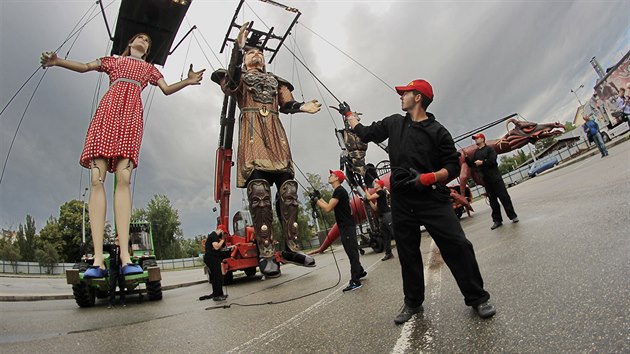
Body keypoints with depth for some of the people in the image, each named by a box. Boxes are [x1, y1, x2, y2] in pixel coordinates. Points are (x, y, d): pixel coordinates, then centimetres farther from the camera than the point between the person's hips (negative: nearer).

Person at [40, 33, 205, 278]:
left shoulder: (149, 68, 31)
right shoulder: (114, 60, 31)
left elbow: (166, 89, 17)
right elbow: (84, 67, 20)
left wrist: (187, 81, -1)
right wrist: (57, 61, 1)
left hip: (132, 114, 0)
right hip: (108, 109, 1)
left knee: (123, 179, -17)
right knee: (97, 179, -15)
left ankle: (125, 256, -26)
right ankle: (98, 258, -22)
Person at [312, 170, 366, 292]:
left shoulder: (339, 191, -15)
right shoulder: (338, 191, 17)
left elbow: (328, 209, -21)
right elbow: (329, 207, 20)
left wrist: (316, 199, -10)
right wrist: (319, 198, 16)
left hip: (347, 227, -10)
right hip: (345, 227, 10)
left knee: (352, 252, -9)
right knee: (352, 251, 19)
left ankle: (355, 281, -7)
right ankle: (360, 272, 33)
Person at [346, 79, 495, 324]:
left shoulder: (438, 131, -2)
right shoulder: (394, 123, 12)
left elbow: (453, 167, -5)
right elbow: (365, 133, 23)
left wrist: (425, 178, -20)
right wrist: (349, 113, 31)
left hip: (433, 199, -3)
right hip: (402, 202, 4)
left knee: (458, 246, -11)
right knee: (407, 254, 11)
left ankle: (477, 298, 11)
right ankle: (413, 303, 28)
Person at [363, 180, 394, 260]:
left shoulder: (381, 191, -7)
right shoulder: (378, 196, 21)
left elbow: (369, 197, -13)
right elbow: (375, 208, 20)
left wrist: (365, 190, 3)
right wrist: (369, 201, 15)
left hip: (387, 215, -10)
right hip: (382, 217, 10)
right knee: (385, 236, 10)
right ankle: (388, 253, 15)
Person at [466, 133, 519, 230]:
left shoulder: (489, 149, -1)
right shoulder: (476, 152, 16)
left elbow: (492, 160, -15)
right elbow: (471, 164, 11)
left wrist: (482, 162, -18)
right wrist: (466, 157, -4)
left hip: (495, 178, -5)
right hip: (486, 180, 5)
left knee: (504, 197, -4)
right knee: (492, 200, 6)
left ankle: (513, 216, 5)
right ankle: (497, 220, 8)